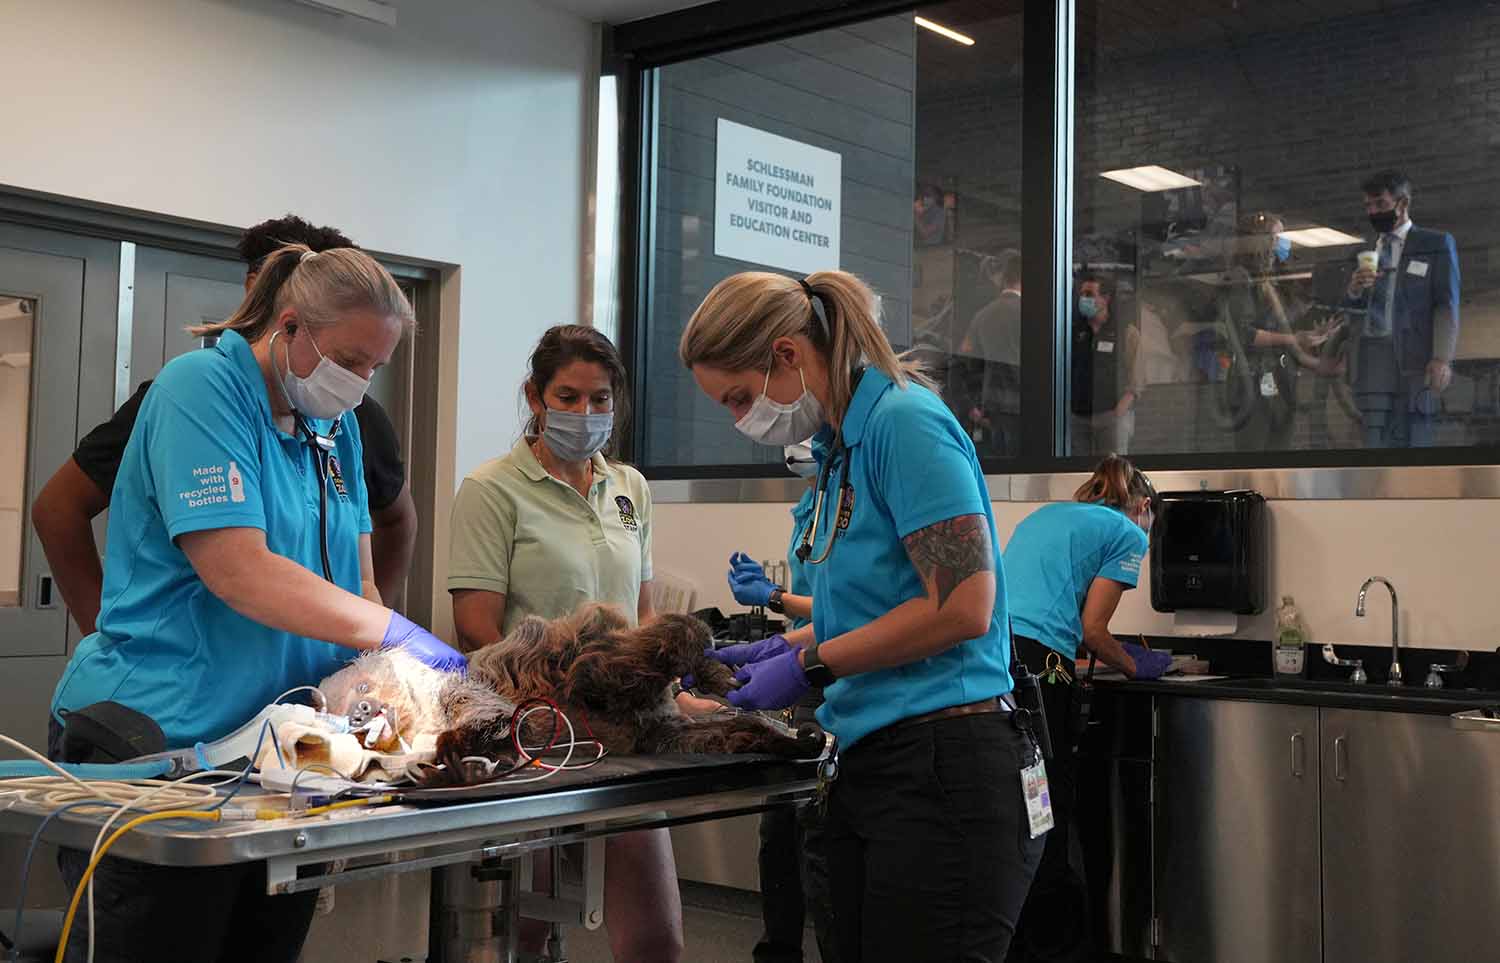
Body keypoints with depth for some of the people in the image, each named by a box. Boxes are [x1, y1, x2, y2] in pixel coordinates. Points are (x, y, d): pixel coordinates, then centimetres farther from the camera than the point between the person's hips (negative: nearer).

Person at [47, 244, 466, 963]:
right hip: (157, 738, -7)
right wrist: (393, 633, -21)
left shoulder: (335, 424, 12)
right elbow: (236, 569, -23)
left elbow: (355, 573, 11)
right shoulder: (201, 387, -12)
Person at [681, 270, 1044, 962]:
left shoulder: (903, 420, -12)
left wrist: (810, 665, -10)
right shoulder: (844, 442, 16)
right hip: (867, 766, 9)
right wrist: (781, 646, 12)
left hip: (940, 765, -9)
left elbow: (962, 607, -18)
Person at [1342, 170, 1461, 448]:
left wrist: (1442, 358, -13)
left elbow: (1447, 305, -1)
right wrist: (1354, 289, -3)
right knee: (1376, 440, -1)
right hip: (1373, 359, 4)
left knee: (1409, 440, -4)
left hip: (1412, 358, -4)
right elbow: (1354, 306, 21)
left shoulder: (1436, 244, 6)